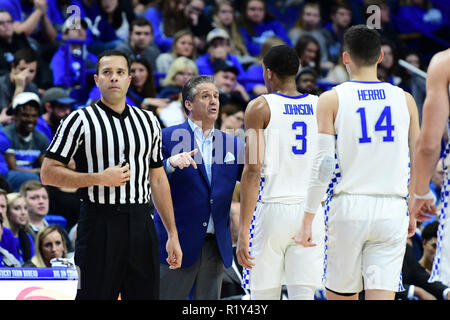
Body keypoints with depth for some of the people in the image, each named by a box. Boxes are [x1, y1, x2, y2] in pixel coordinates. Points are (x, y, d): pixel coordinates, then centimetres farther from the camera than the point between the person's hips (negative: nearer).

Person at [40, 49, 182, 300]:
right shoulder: (81, 120, -2)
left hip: (141, 223, 4)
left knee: (146, 295, 3)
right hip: (100, 221, -4)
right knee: (96, 295, -4)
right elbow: (49, 173, -5)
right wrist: (100, 178, -14)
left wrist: (173, 234, 11)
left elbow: (158, 179, 16)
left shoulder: (148, 121, 13)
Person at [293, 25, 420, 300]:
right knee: (382, 296, -3)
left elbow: (323, 165, -6)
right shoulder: (405, 99, 7)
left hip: (348, 207, -1)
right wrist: (413, 212, 21)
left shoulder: (332, 100, -1)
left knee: (340, 297, 13)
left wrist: (308, 220, -3)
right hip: (392, 210, 2)